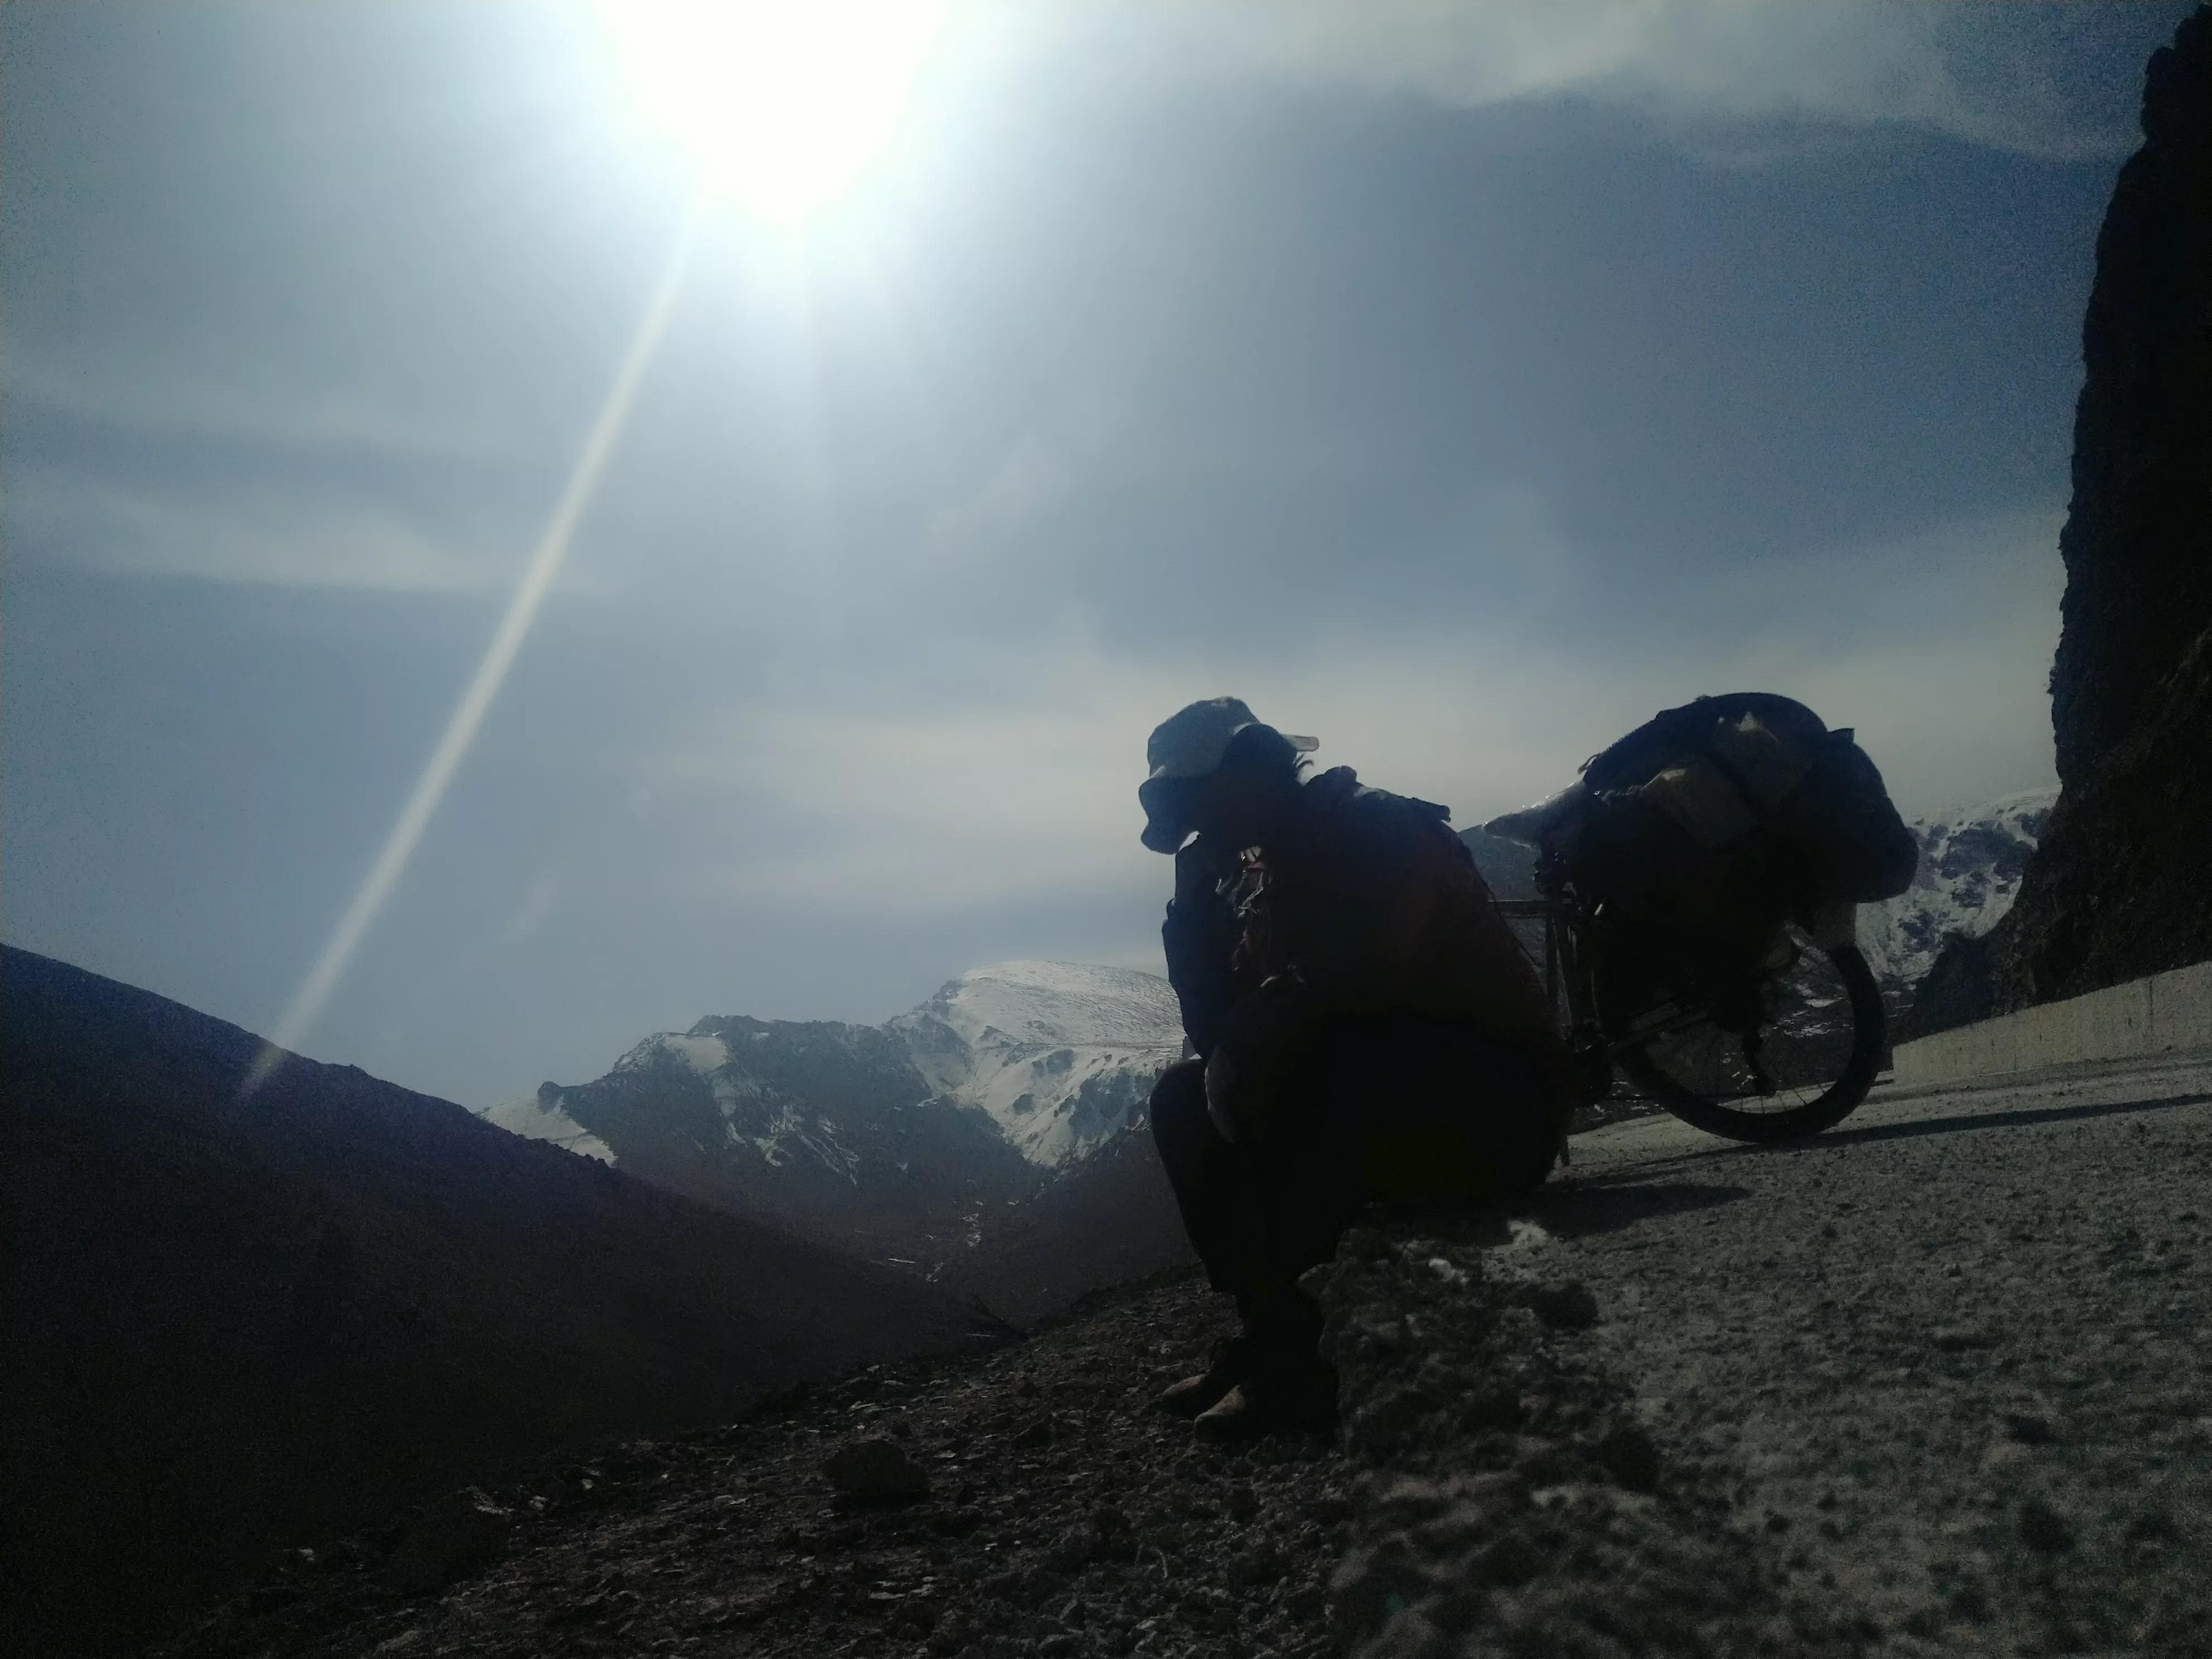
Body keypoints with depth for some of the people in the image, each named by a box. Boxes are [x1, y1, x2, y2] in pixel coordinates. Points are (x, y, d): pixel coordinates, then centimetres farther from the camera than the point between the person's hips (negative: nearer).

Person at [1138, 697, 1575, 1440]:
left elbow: (1352, 984, -30)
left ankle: (1287, 1356, -21)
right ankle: (1268, 1335, -4)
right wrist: (1193, 895, -2)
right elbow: (1215, 1029, 3)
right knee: (1183, 1097, 2)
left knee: (1256, 1072, -29)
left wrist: (1248, 1040, -18)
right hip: (1366, 1103, 9)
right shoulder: (1256, 882, 10)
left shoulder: (1374, 828, -14)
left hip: (1499, 1098, -9)